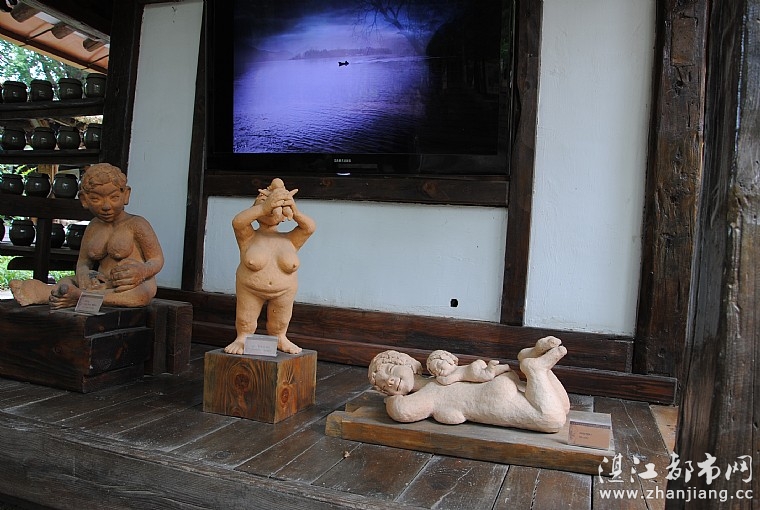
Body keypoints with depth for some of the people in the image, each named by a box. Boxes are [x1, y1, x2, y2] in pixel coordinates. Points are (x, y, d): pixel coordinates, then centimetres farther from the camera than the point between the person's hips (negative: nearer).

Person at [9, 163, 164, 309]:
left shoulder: (136, 224, -7)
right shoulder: (93, 227, 12)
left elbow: (157, 260, -9)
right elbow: (83, 261, 12)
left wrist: (142, 272, -32)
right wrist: (83, 273, -13)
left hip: (134, 285, -7)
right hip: (105, 285, 7)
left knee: (141, 295, -39)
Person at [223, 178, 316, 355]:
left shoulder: (289, 241, -3)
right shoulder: (250, 238, -10)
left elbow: (310, 227, -14)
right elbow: (237, 222, -29)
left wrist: (295, 213, -33)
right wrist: (263, 208, -39)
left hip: (284, 292, 2)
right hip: (250, 289, -2)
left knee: (279, 324, 19)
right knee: (245, 321, 11)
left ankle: (280, 339, 42)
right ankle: (242, 338, 35)